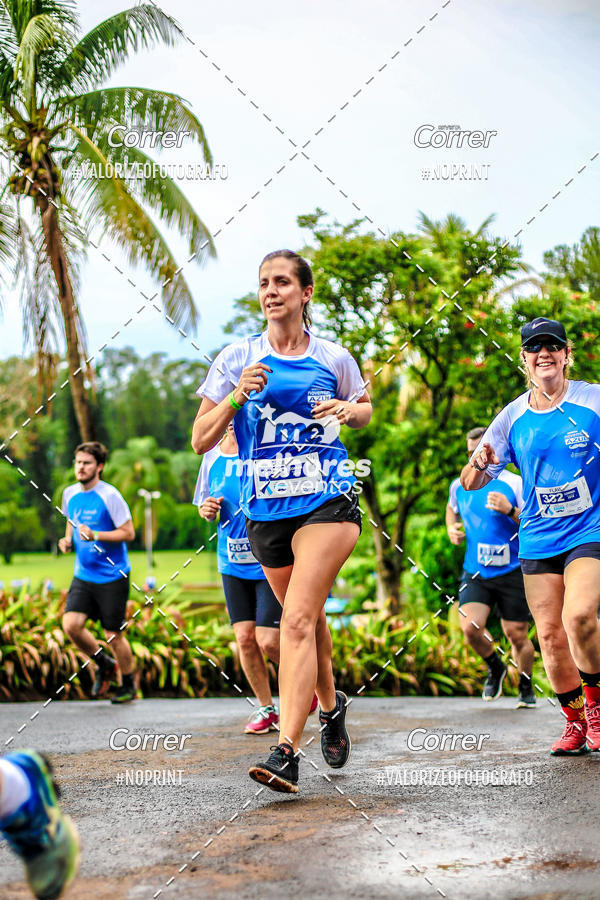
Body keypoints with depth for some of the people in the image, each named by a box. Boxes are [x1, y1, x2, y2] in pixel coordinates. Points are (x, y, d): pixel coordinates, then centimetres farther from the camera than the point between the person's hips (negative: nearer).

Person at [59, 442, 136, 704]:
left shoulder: (109, 495, -12)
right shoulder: (69, 494, 6)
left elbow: (128, 533, -12)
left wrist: (95, 536, -23)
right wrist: (67, 541, 1)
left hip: (112, 576, -5)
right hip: (83, 575, 5)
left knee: (113, 634, 0)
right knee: (71, 625, -11)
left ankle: (128, 685, 23)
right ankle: (104, 664, 15)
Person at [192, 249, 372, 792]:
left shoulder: (334, 358, 3)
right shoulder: (237, 359, 3)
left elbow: (364, 411, 22)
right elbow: (201, 440, 2)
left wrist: (347, 409, -2)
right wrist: (237, 396, -14)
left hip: (328, 502, -3)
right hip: (265, 510, 3)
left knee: (297, 619, -18)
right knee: (308, 618, 17)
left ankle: (286, 752, -21)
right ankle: (330, 706, 44)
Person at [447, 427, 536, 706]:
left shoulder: (515, 484, -6)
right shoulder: (459, 486, 6)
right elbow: (452, 508, 29)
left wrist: (510, 510, -25)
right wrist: (452, 529, 9)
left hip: (511, 572, -2)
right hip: (475, 573, 3)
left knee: (517, 635, 1)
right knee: (470, 627, -17)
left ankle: (525, 686, 29)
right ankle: (495, 668, 14)